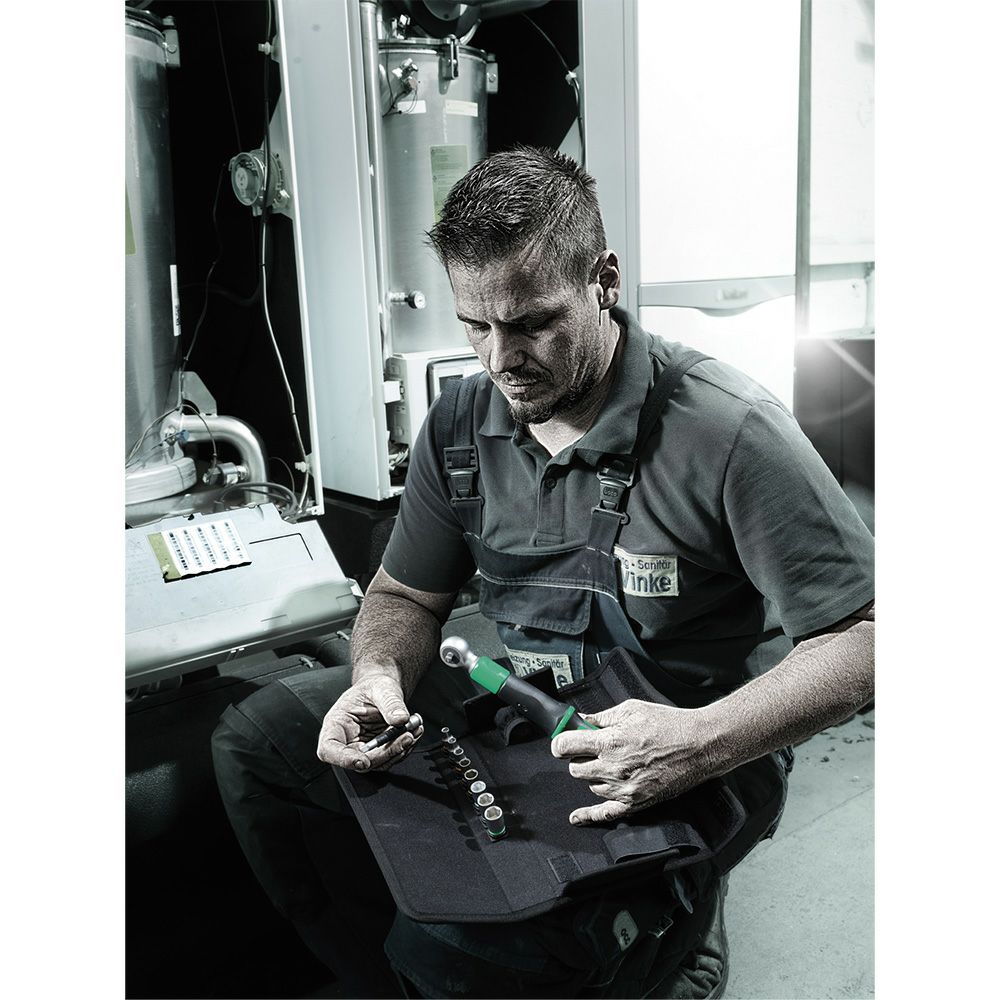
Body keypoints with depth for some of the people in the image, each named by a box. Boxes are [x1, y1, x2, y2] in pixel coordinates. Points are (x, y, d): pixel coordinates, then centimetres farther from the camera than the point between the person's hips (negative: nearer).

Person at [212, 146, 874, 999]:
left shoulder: (730, 431, -22)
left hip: (687, 767, -6)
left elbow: (866, 635, -20)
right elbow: (406, 596, 8)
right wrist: (380, 675, -16)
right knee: (257, 740, 2)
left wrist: (703, 743, -34)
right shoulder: (462, 424, -3)